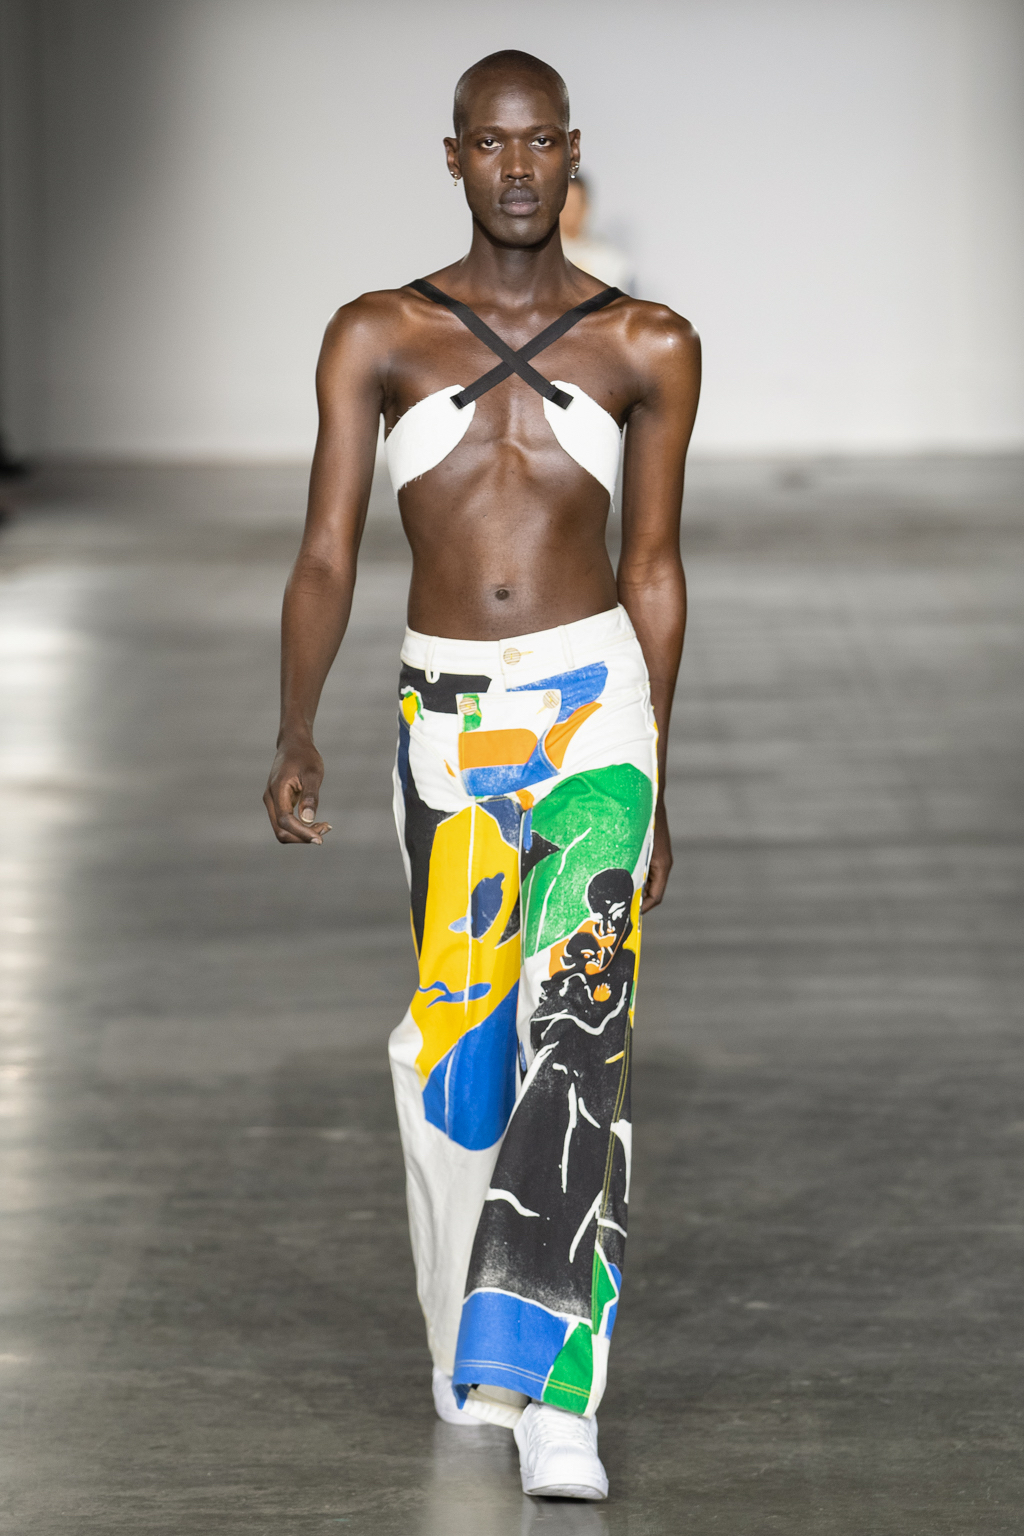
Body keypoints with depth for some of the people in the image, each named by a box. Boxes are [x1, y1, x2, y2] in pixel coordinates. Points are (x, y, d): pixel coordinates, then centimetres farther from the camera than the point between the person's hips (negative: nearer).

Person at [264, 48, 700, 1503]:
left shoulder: (649, 348, 5)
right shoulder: (379, 336, 5)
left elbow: (654, 569, 10)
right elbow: (326, 553, 2)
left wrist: (656, 783, 11)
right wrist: (297, 735, -9)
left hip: (592, 694, -2)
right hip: (444, 712, 2)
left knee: (575, 1020, -16)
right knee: (455, 1027, 7)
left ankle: (548, 1388, -22)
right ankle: (469, 1338, 26)